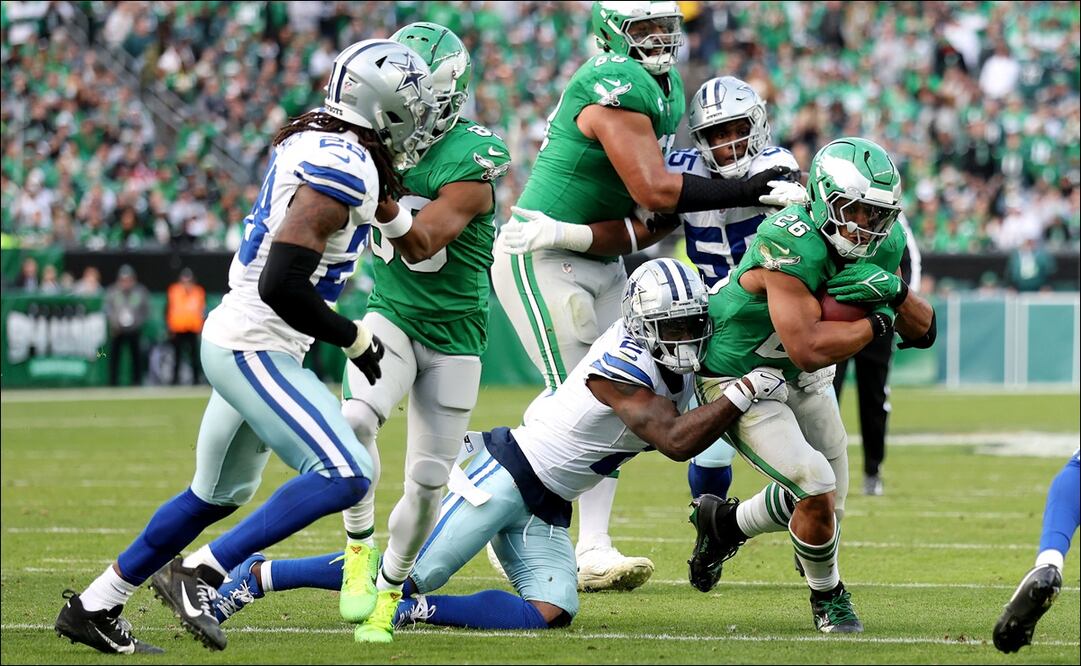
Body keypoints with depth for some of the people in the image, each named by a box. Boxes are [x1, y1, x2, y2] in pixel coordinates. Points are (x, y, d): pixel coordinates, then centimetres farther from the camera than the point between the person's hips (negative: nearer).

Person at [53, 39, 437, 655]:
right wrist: (355, 339, -14)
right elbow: (282, 286, -26)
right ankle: (198, 574, -14)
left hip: (238, 343, 10)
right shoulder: (344, 170, -20)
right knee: (345, 477, -17)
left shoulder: (312, 140, 8)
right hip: (256, 347, -10)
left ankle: (93, 607, 30)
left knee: (217, 496, 22)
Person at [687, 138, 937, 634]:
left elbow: (923, 332, -2)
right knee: (817, 491, -17)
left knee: (824, 499, 12)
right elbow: (809, 350, -39)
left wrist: (895, 291, -23)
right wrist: (878, 322, -26)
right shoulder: (789, 245, -34)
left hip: (801, 382, 8)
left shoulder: (883, 243, -10)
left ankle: (725, 522, 40)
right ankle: (827, 596, 12)